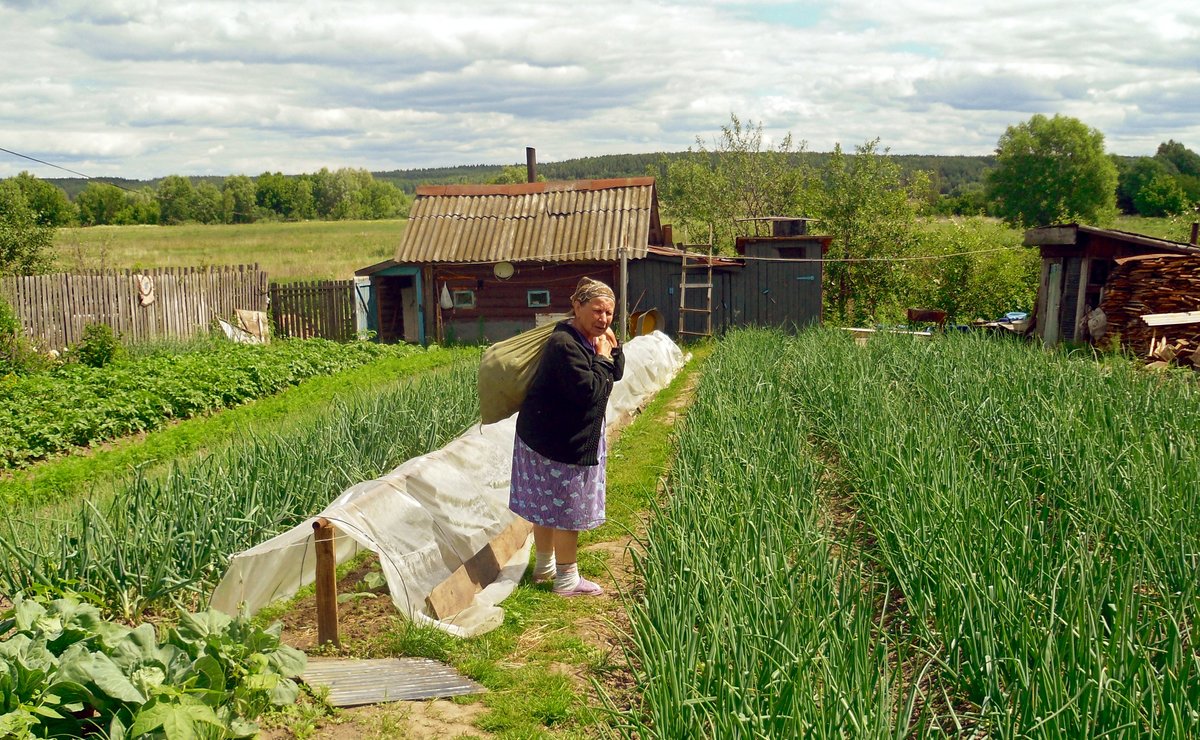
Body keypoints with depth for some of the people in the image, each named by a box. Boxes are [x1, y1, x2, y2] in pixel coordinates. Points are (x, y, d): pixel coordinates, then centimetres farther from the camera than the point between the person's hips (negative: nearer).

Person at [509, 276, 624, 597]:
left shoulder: (589, 339, 6)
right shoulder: (564, 345, -26)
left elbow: (616, 375, 11)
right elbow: (589, 391, -29)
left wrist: (611, 348, -5)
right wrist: (602, 357, -17)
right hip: (556, 443, -10)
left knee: (547, 505, 22)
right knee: (567, 509, 2)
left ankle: (545, 565, 36)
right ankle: (567, 579, 15)